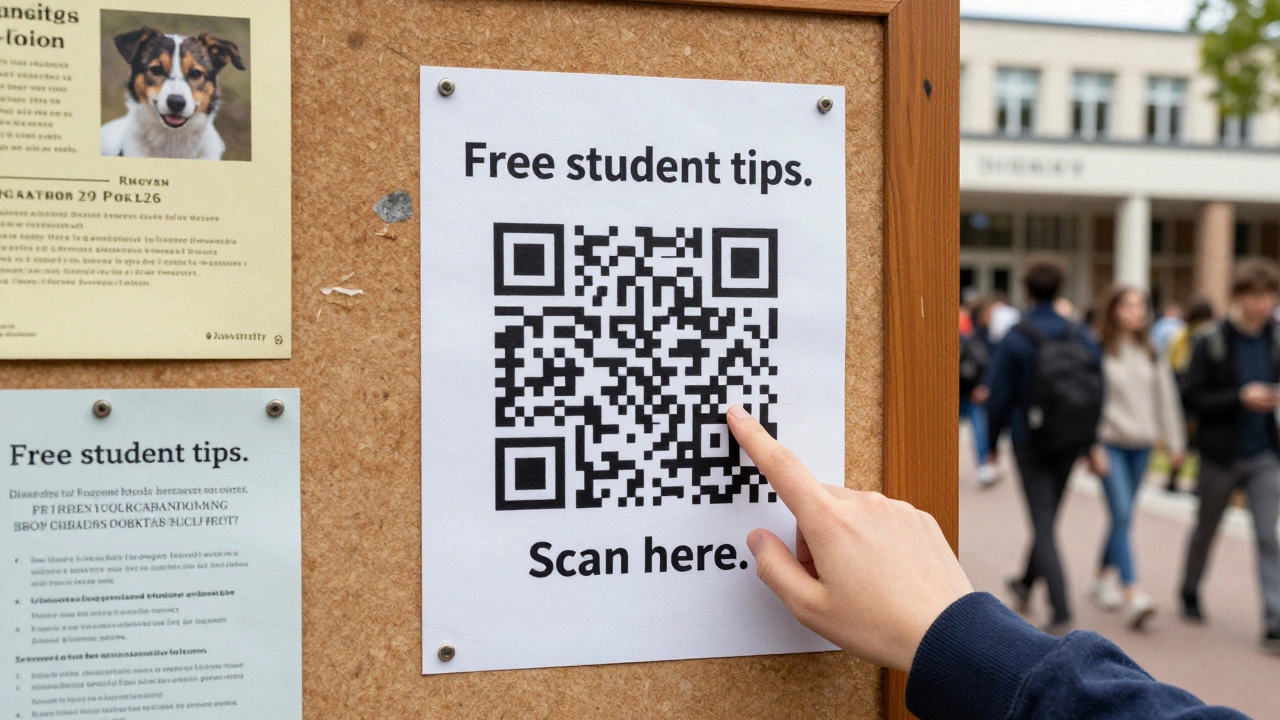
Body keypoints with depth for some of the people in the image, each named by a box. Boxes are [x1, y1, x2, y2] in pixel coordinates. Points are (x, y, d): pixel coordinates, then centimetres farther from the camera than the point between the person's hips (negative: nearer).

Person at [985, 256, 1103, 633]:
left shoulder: (1015, 339, -11)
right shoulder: (1080, 336, 1)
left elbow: (998, 394, -9)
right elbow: (1097, 391, 4)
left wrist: (992, 439, 4)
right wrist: (1087, 442, 12)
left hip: (1030, 442, -5)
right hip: (1069, 445, 5)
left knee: (1043, 526, -2)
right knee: (1048, 517, 21)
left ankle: (1062, 615, -10)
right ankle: (1026, 584, 41)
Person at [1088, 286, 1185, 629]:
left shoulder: (1151, 353, 10)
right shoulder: (1099, 351, -7)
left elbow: (1166, 397, 12)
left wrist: (1175, 442, 10)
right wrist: (1094, 448, -13)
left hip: (1141, 444, 5)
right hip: (1110, 443, -5)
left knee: (1122, 517, 12)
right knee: (1122, 515, -13)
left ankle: (1104, 578, 29)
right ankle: (1132, 593, -16)